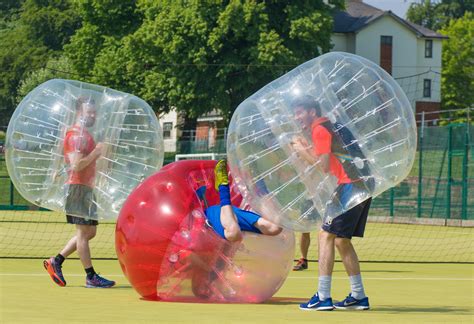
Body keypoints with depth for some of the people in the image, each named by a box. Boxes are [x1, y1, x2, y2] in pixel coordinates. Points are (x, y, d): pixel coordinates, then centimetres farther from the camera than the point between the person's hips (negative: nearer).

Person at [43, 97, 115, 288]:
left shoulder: (84, 135, 19)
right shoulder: (77, 135, -13)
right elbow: (76, 165, -23)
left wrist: (98, 154, 14)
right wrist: (96, 153, -16)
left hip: (86, 188, 11)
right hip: (78, 187, -11)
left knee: (90, 232, 13)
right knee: (83, 232, -7)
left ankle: (56, 262, 15)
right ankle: (91, 277, -5)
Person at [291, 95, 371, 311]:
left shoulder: (320, 130, -8)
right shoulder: (327, 127, 21)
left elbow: (324, 166, -13)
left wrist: (303, 153, -1)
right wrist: (307, 150, 14)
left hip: (350, 185, -10)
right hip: (361, 184, 10)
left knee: (326, 235, -9)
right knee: (341, 240, 15)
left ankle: (323, 297, -13)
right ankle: (358, 296, 18)